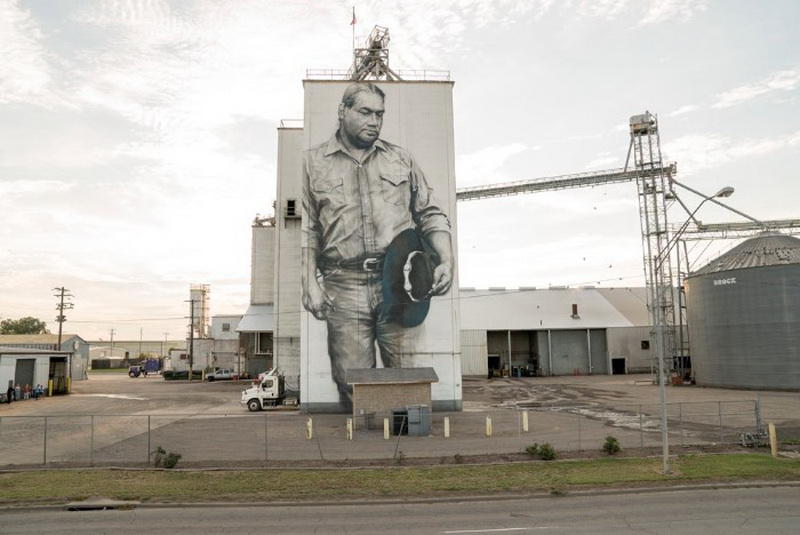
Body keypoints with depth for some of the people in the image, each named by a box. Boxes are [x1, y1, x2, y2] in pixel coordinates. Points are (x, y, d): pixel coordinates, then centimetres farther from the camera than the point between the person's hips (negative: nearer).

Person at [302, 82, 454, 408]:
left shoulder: (401, 159, 17)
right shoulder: (313, 162, 11)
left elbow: (431, 214, 16)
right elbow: (307, 229, 6)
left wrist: (446, 261, 2)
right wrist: (310, 283, -3)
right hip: (344, 289, -1)